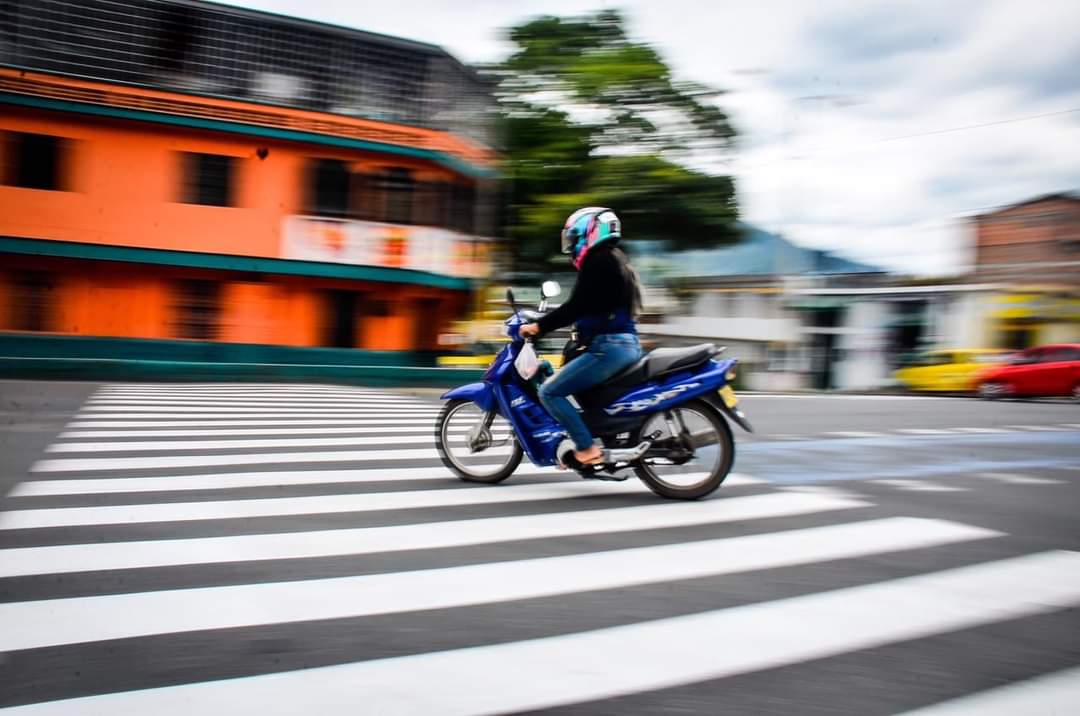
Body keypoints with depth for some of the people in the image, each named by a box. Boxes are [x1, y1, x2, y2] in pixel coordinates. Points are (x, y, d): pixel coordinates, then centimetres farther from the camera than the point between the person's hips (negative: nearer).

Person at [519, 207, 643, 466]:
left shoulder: (598, 262, -10)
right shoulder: (615, 260, 21)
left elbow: (577, 305, -18)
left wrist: (539, 326, -13)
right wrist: (546, 322, 27)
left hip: (609, 347, -11)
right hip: (625, 344, 11)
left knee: (549, 392, -9)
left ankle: (587, 448, -10)